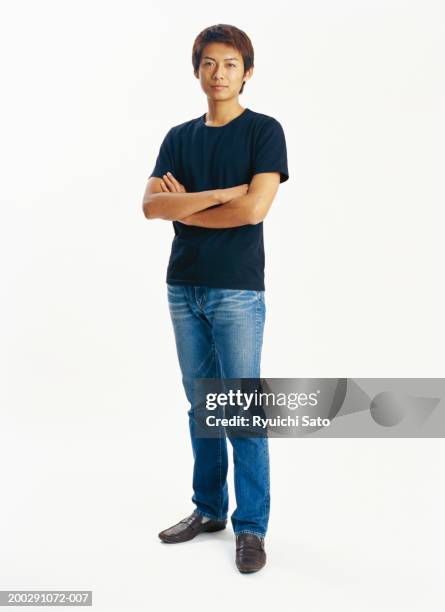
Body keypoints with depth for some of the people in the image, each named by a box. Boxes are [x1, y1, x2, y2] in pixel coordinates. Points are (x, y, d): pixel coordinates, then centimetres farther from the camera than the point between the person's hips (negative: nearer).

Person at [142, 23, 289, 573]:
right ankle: (208, 508, 26)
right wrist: (220, 194, -14)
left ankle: (251, 526, 10)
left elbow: (254, 207, -17)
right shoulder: (179, 137, 11)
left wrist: (184, 207, -4)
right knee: (202, 405, 13)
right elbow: (151, 204, -3)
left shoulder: (264, 131, -2)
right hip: (184, 287, 5)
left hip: (237, 290, -5)